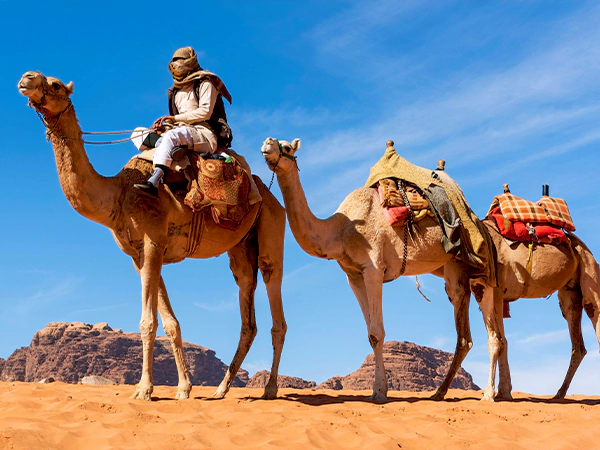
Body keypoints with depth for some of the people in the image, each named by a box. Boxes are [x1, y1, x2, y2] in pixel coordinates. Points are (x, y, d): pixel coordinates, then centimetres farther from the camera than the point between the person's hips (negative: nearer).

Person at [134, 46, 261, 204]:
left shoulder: (205, 83, 5)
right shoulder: (176, 91, 26)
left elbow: (205, 112, -10)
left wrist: (175, 118, -11)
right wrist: (163, 124, 0)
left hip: (206, 134, -8)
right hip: (184, 133, 8)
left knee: (172, 135, -35)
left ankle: (154, 182, -53)